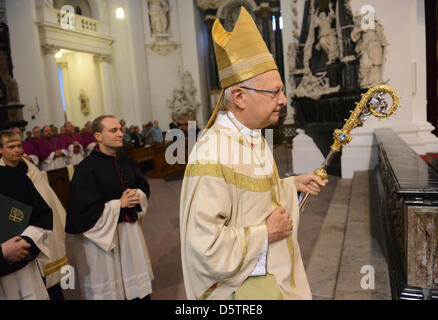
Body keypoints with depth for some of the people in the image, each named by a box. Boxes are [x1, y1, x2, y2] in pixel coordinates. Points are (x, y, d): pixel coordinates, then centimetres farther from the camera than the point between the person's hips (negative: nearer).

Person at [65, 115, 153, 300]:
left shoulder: (125, 160, 3)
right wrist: (119, 204, -17)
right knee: (109, 291, 10)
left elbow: (144, 186, 15)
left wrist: (138, 196, -8)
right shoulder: (86, 169, -17)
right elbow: (82, 210, -19)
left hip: (130, 228, 6)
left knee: (139, 289, 14)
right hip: (103, 234, -5)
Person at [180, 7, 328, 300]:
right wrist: (266, 233, -20)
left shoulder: (253, 136, 2)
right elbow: (204, 245, -30)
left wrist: (292, 184, 2)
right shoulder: (213, 154, -30)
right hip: (244, 285, -8)